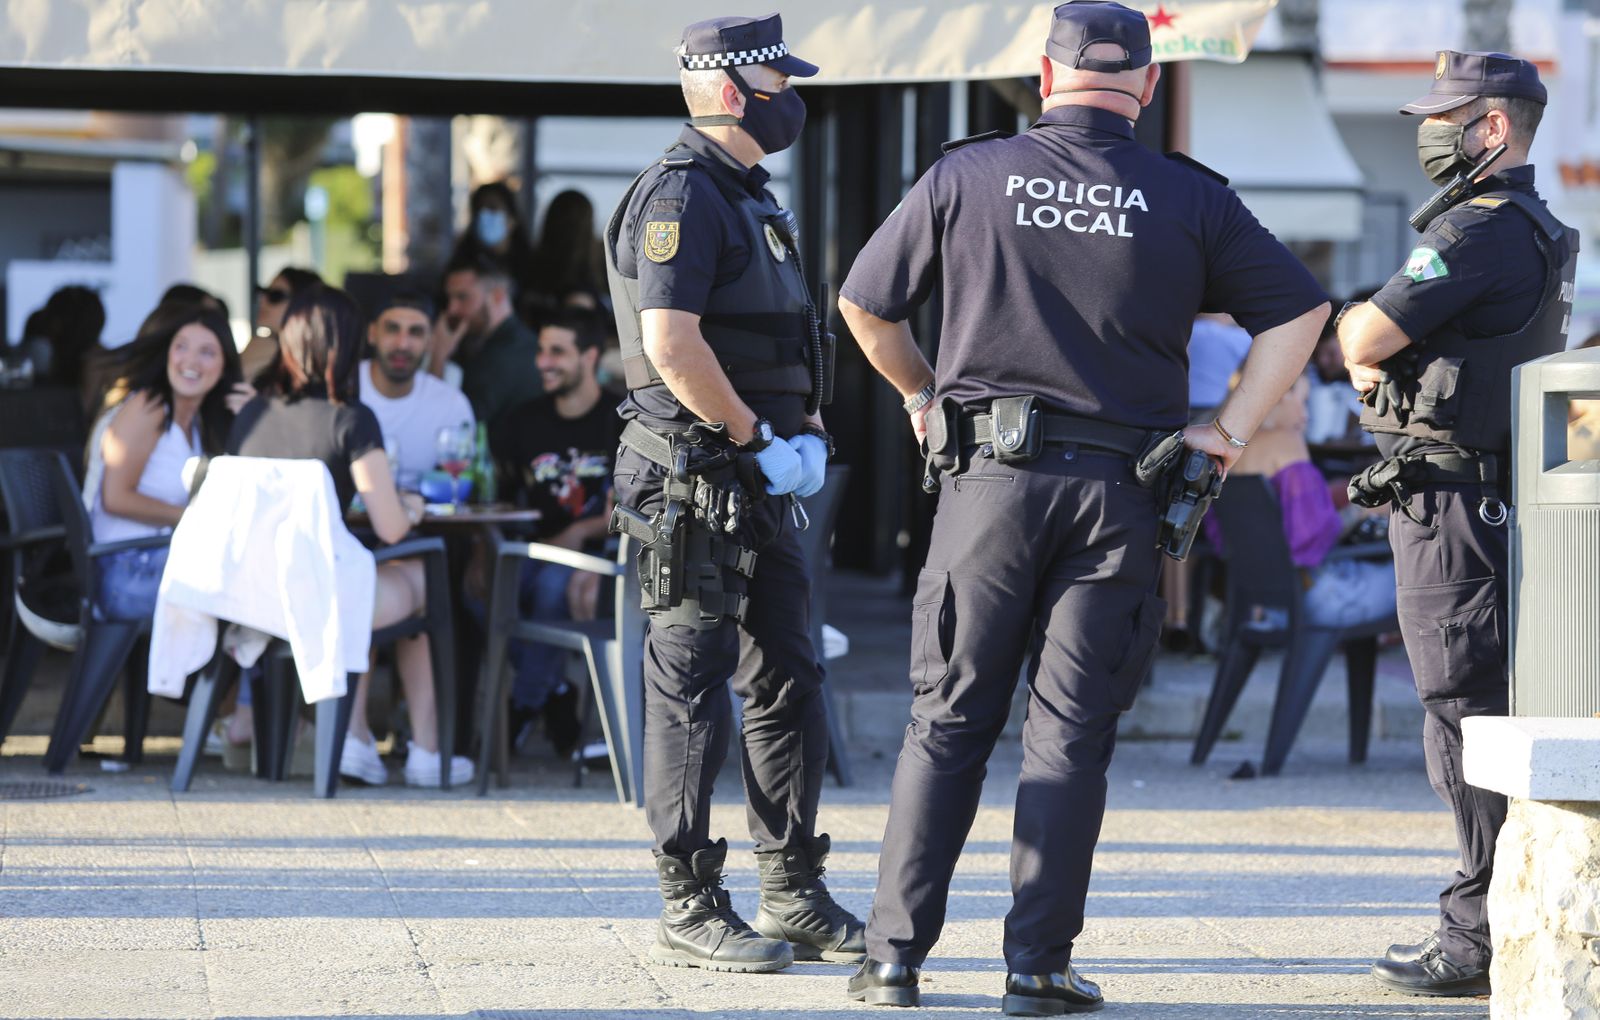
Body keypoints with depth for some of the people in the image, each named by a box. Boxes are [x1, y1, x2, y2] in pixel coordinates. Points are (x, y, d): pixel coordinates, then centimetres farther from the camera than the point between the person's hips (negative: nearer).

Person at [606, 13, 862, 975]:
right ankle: (690, 913, 0)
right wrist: (761, 440, -17)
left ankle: (796, 897, 18)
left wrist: (810, 428, 12)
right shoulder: (681, 194, -14)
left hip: (762, 487, 10)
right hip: (695, 483, -10)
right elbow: (672, 344, -24)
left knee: (790, 681, 11)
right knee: (693, 691, -5)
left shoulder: (752, 197, 18)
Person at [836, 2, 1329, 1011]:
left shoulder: (967, 175, 2)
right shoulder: (1190, 198, 1)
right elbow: (1302, 308, 2)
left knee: (949, 721, 8)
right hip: (1118, 492, 0)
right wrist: (1230, 429, 5)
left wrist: (923, 396, 23)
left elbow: (863, 304, 9)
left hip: (990, 477, 0)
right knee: (1071, 732, 4)